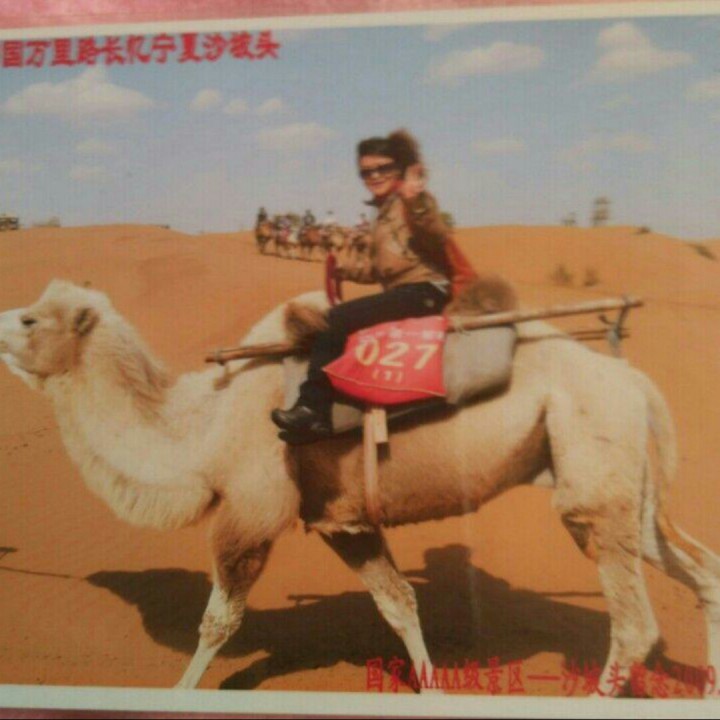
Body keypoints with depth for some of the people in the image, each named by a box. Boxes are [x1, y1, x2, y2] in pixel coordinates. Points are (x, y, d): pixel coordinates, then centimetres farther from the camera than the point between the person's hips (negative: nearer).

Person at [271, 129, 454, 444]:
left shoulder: (414, 201, -3)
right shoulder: (384, 212, 23)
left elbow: (437, 238, -20)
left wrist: (418, 202, -35)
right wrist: (344, 269, 13)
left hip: (423, 288, -9)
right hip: (400, 291, 9)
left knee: (337, 319, -19)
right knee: (336, 323, -2)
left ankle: (311, 407, -13)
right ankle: (318, 416, -8)